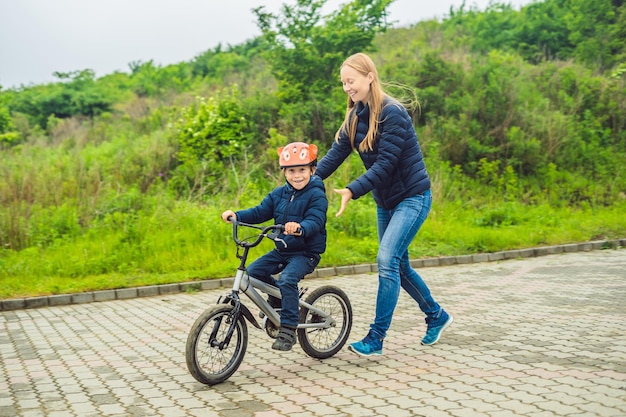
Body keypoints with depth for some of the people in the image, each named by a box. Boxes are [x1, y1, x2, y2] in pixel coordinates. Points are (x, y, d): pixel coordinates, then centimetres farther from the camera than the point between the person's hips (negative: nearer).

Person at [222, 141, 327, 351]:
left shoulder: (316, 195, -12)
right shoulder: (278, 194, 7)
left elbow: (315, 221, -27)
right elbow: (260, 212, 5)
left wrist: (300, 228, -49)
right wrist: (236, 215, -12)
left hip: (306, 253, -7)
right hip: (282, 250, 7)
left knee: (287, 280, -29)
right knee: (253, 271, -7)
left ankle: (288, 329, -20)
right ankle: (278, 298, 19)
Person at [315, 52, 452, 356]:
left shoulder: (392, 113, -20)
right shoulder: (356, 115, 3)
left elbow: (385, 163, -26)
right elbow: (336, 152, -4)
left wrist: (352, 191, -34)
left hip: (412, 197, -8)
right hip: (385, 200, 8)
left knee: (387, 261, -16)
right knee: (399, 265, 14)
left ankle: (376, 338, -9)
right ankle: (437, 316, 34)